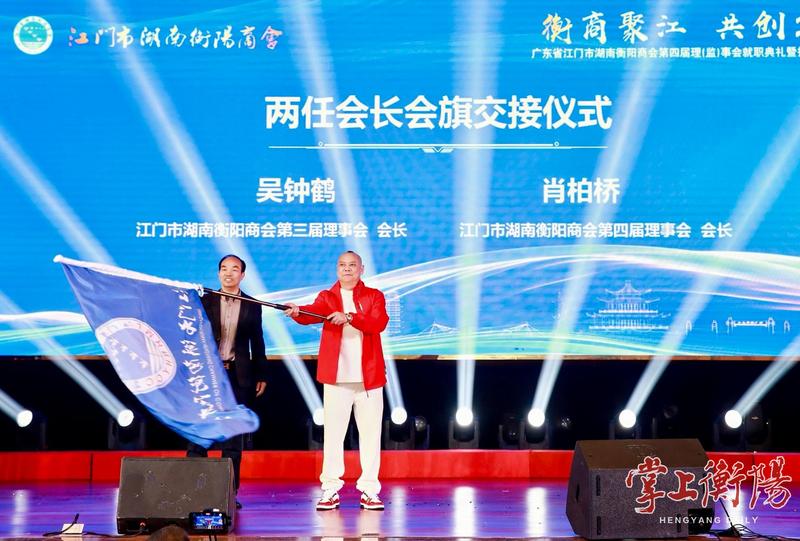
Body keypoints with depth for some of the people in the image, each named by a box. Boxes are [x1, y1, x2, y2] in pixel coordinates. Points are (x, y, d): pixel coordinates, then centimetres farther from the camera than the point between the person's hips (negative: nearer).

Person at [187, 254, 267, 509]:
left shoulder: (252, 306, 7)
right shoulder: (205, 301, 5)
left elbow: (257, 343, 10)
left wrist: (261, 375, 8)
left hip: (238, 375, 1)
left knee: (233, 435, 4)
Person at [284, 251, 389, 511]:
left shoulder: (374, 296, 8)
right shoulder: (327, 297, 9)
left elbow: (379, 322, -12)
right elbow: (314, 312, -14)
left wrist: (349, 317, -26)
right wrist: (296, 312, -36)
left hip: (369, 375, 0)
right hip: (336, 376, 0)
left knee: (370, 432, 3)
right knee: (333, 432, 1)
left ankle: (369, 490, 10)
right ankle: (330, 489, 7)